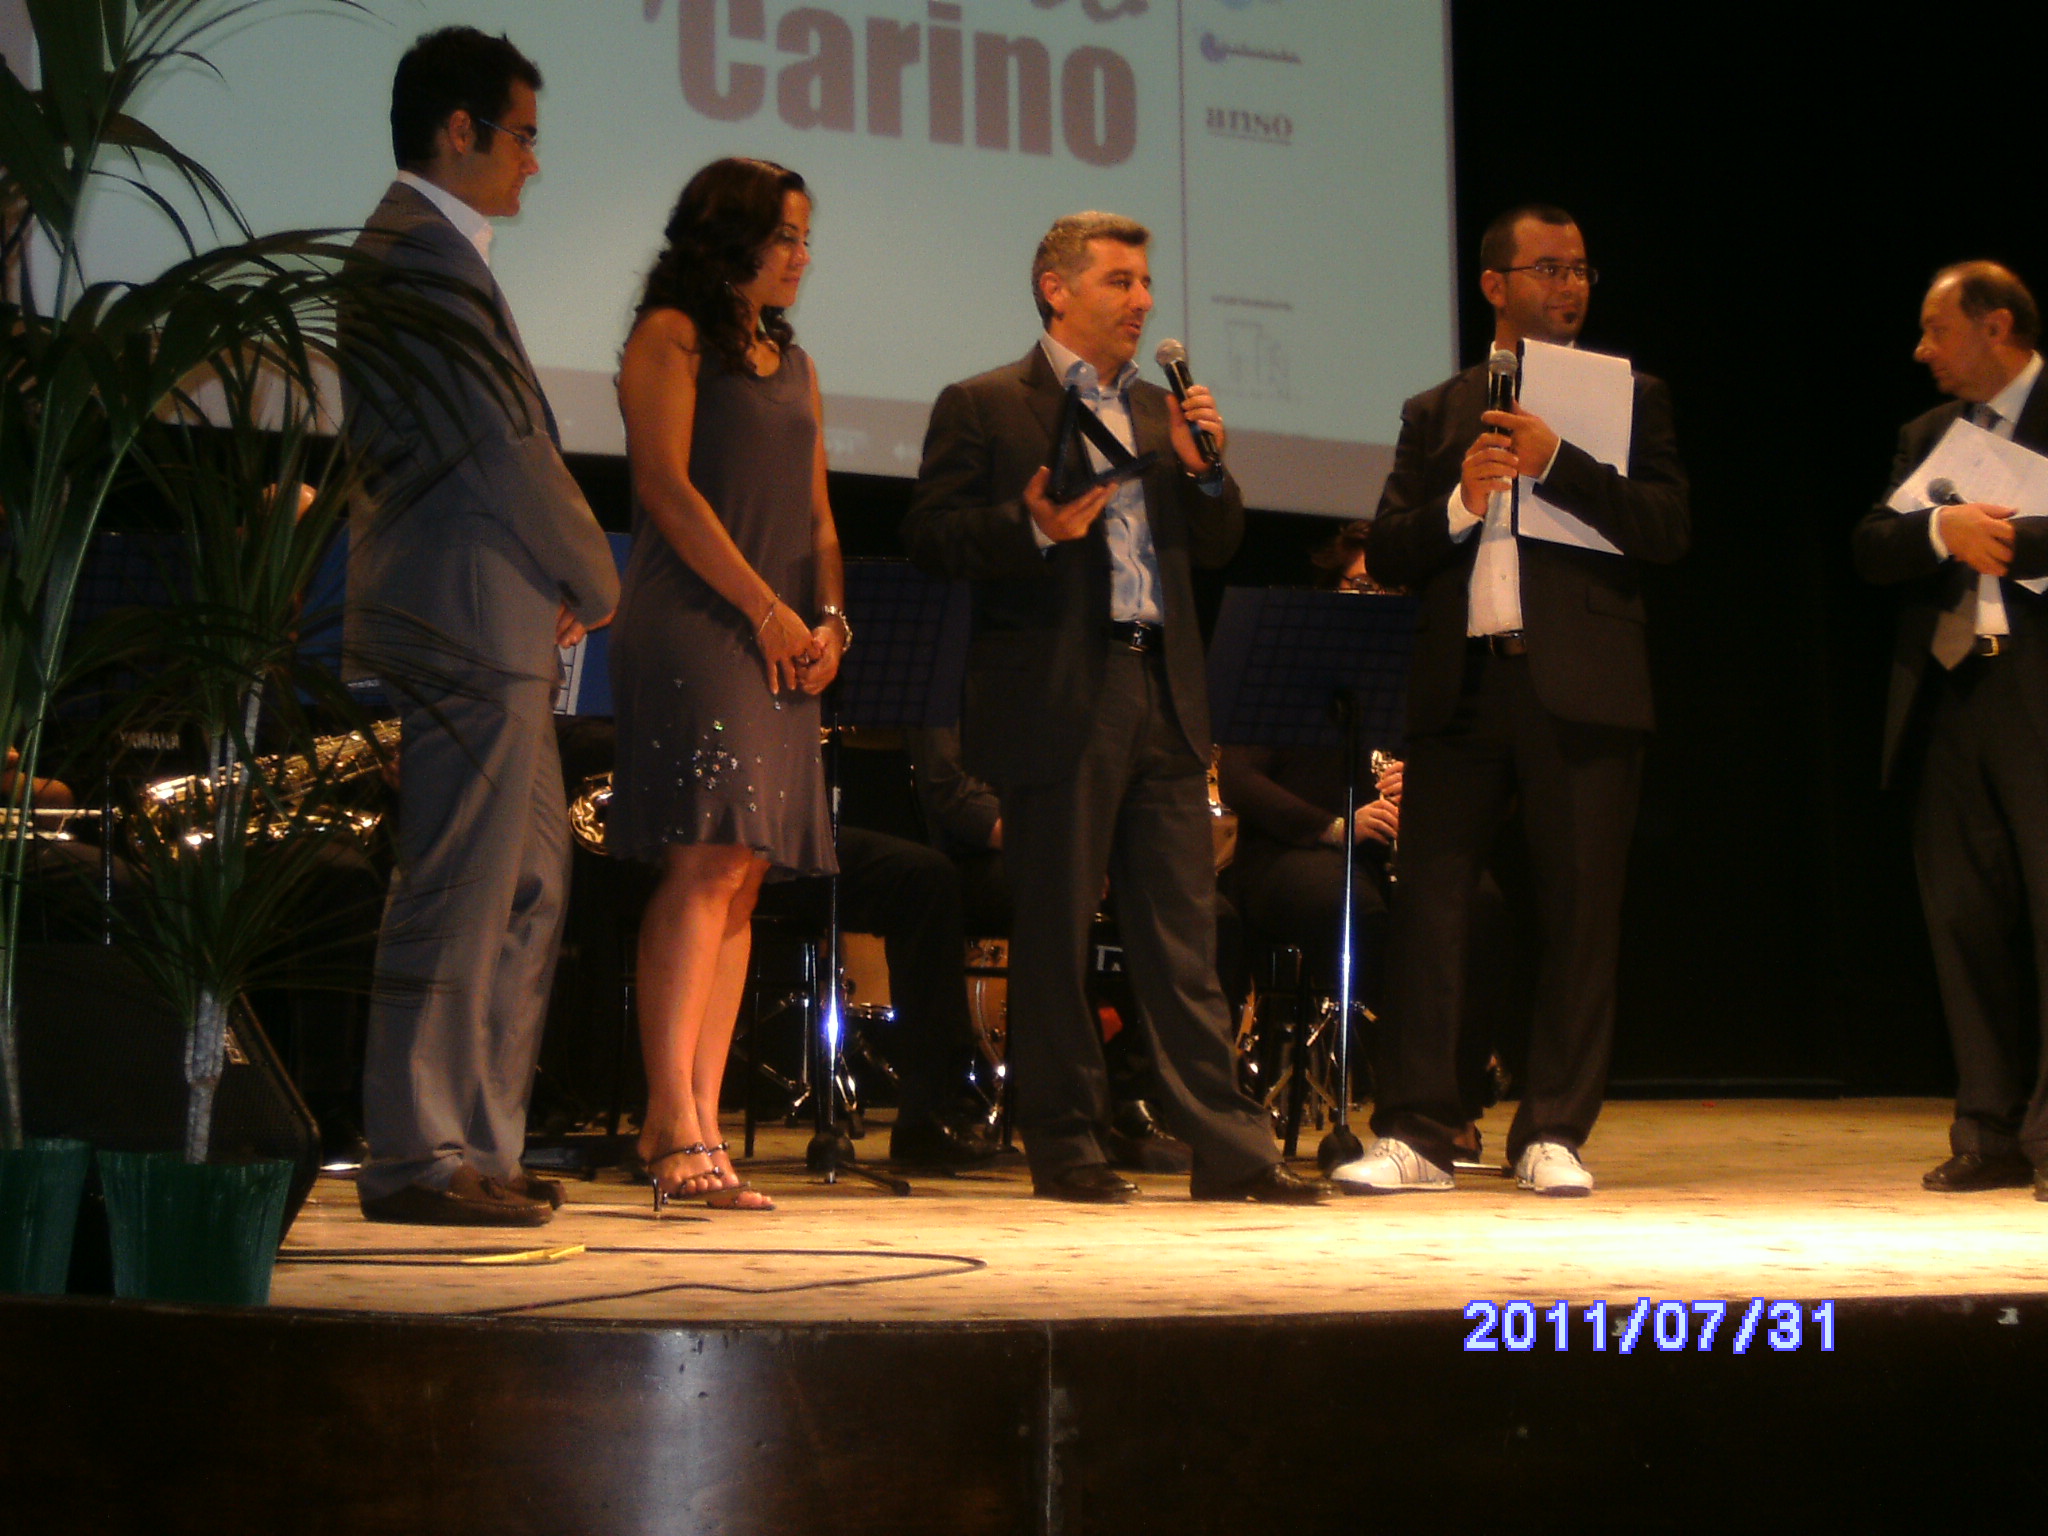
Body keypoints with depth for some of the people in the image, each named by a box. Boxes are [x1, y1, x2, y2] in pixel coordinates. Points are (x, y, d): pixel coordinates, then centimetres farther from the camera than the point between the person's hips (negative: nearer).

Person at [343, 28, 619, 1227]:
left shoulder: (436, 252, 21)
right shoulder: (417, 255, -13)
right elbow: (500, 450, -17)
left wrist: (567, 582, 7)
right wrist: (592, 583, -5)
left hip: (499, 632, 11)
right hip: (469, 622, -11)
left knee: (528, 884, 13)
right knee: (457, 895, -7)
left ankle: (479, 1144, 18)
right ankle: (419, 1160, -2)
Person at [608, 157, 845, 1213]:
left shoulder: (792, 363, 23)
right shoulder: (671, 337, 0)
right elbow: (665, 483, -9)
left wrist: (828, 619, 4)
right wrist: (766, 608, -12)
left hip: (781, 644, 8)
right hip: (692, 629, -7)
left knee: (742, 877, 2)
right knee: (705, 861, -16)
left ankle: (698, 1120, 2)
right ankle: (672, 1117, -16)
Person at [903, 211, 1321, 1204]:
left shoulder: (1158, 412, 21)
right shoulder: (983, 408, 2)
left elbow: (1217, 547, 19)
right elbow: (931, 537, -6)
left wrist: (1203, 467, 1)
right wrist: (1034, 527, -21)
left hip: (1161, 697, 5)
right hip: (1056, 703, -5)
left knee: (1183, 931, 4)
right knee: (1054, 930, 0)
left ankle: (1227, 1149, 3)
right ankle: (1063, 1147, 9)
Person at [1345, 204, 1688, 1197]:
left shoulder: (1627, 397, 11)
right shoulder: (1436, 414, 17)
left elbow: (1668, 527, -3)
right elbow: (1385, 555, 10)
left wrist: (1555, 463, -12)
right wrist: (1459, 503, -8)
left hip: (1580, 689, -1)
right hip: (1459, 685, 1)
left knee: (1578, 918, 0)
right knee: (1427, 905, -3)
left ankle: (1553, 1135, 7)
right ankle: (1414, 1134, 1)